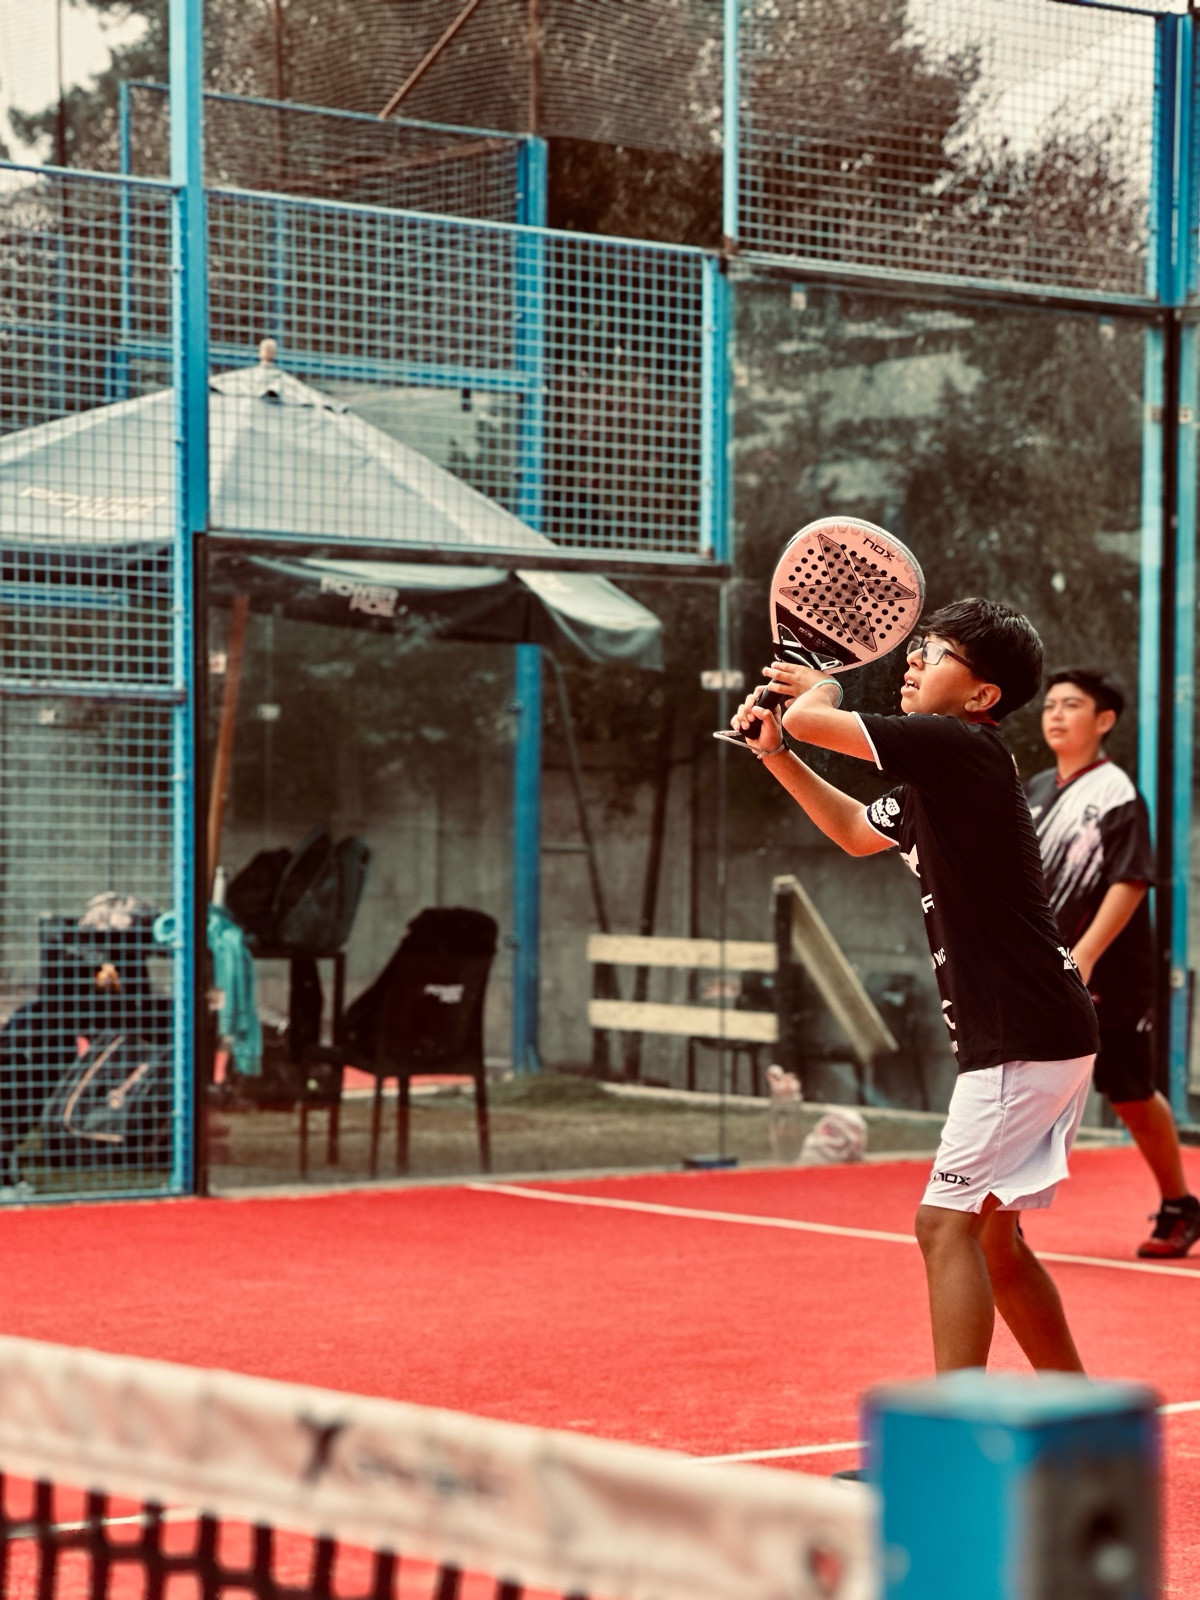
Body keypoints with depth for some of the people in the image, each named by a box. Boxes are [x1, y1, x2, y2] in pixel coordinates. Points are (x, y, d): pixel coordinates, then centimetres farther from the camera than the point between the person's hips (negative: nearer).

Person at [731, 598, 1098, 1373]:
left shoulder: (960, 746, -15)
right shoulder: (932, 778, 14)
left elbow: (809, 717, -15)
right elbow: (856, 830, 34)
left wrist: (820, 687, 9)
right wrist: (775, 753, 23)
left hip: (1024, 1038, -10)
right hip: (1035, 1037, 10)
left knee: (948, 1224, -12)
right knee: (991, 1237, 16)